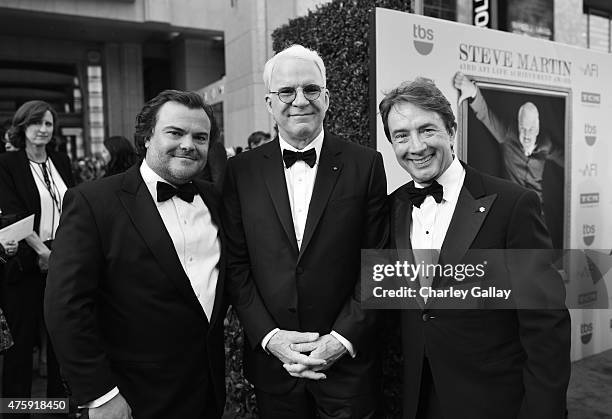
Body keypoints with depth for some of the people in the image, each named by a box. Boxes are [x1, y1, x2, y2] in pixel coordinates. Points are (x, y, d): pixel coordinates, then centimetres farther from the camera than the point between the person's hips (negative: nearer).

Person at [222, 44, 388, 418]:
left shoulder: (366, 164, -5)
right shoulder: (241, 171, -1)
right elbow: (236, 264, -1)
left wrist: (342, 338, -11)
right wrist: (269, 336, -9)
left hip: (346, 359, -1)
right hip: (271, 358, 1)